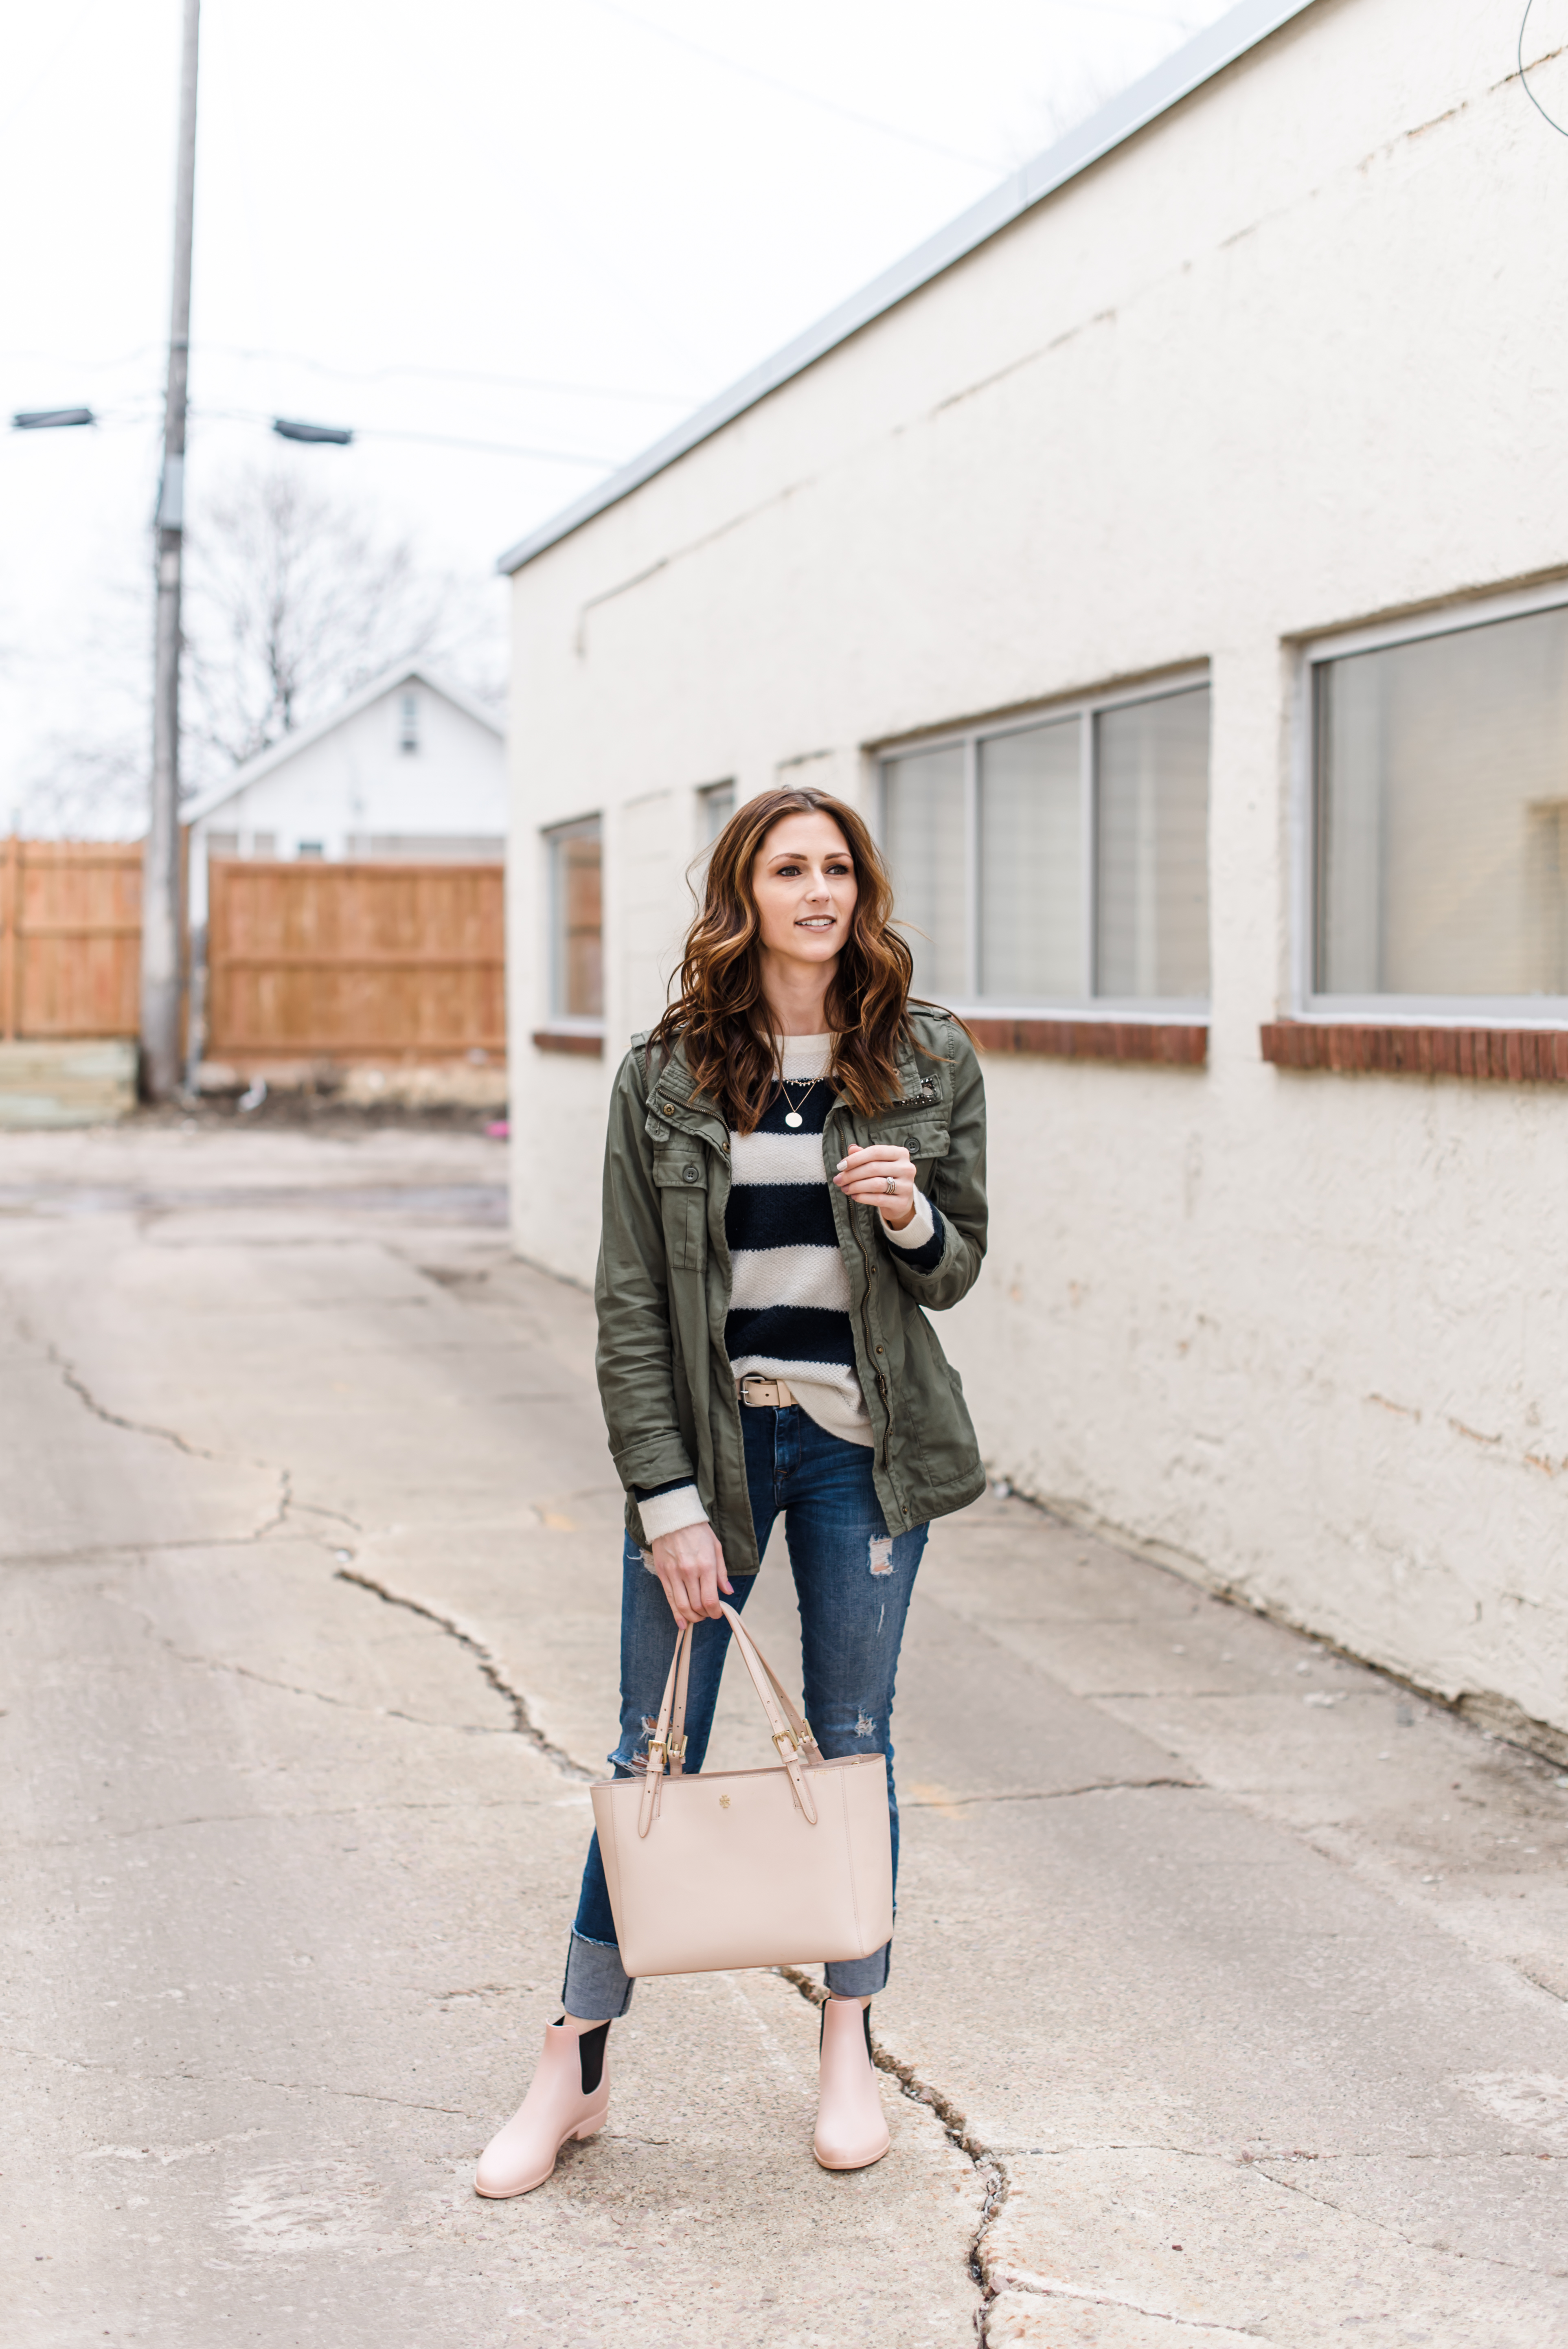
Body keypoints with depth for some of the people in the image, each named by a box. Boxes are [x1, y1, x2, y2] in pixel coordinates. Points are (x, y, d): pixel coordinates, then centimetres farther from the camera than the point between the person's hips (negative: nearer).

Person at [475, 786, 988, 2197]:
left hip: (862, 1442, 1)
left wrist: (912, 1218, -17)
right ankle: (577, 2068, 16)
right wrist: (668, 1501, -10)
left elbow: (957, 1272, 6)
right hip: (707, 1437, -1)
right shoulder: (668, 1075, -4)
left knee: (853, 1740, 11)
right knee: (656, 1754, 4)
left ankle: (852, 2051, 26)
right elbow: (632, 1303, -5)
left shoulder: (931, 1063, 0)